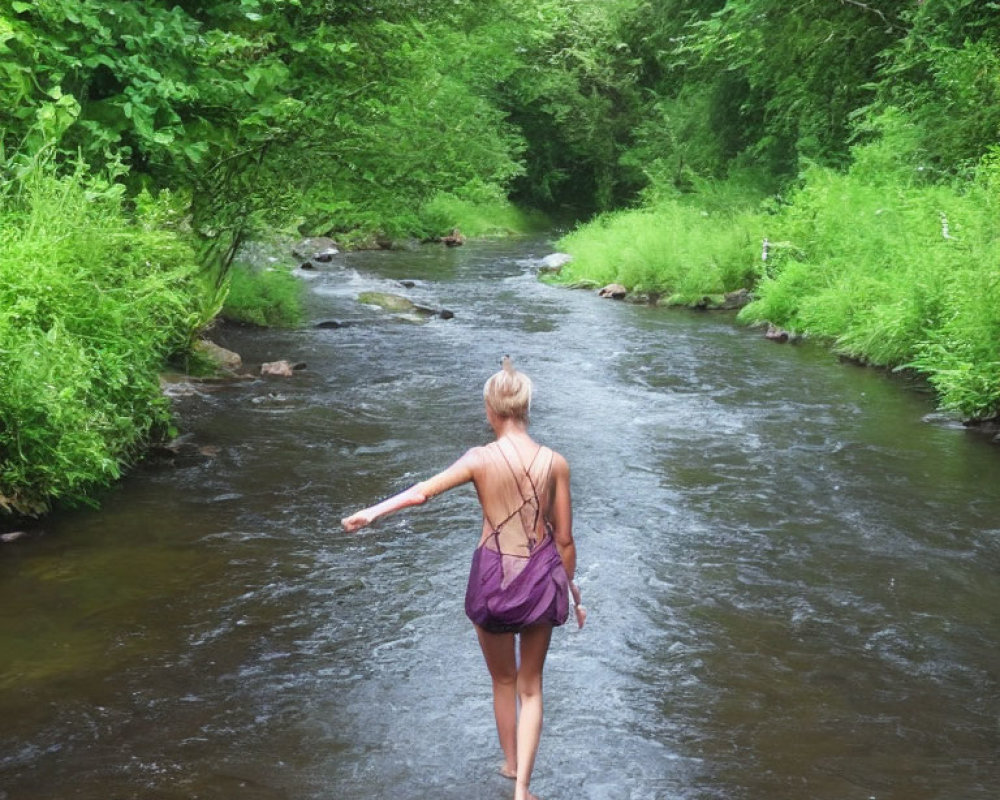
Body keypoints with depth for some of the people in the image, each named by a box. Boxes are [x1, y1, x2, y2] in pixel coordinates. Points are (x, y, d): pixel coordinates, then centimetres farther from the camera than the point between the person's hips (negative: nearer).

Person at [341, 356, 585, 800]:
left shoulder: (480, 459, -12)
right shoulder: (555, 462, -6)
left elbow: (423, 491, -24)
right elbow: (564, 539, -1)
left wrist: (372, 512, -21)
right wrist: (572, 590, 11)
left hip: (493, 579, -1)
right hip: (540, 578, 1)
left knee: (503, 681, 24)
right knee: (530, 686, 17)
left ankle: (511, 764, 43)